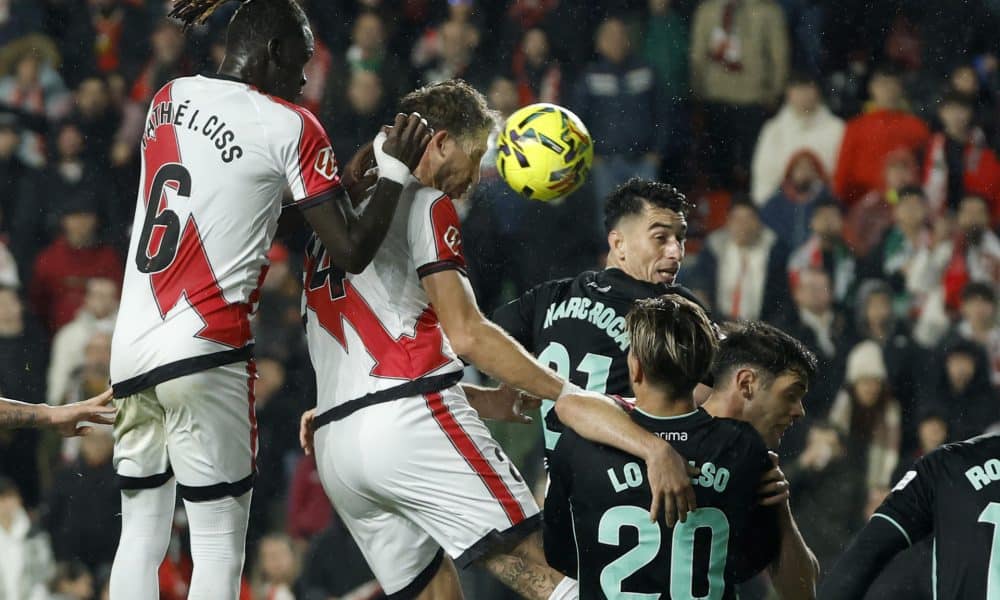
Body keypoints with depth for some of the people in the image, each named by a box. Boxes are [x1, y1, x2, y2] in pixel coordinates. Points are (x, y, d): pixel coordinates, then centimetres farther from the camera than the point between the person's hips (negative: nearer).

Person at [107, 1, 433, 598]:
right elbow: (351, 251, -6)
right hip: (205, 354, -6)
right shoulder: (290, 126, -3)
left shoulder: (169, 98, 14)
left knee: (140, 539, 11)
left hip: (130, 350, 6)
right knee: (220, 543, -2)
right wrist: (397, 167, 7)